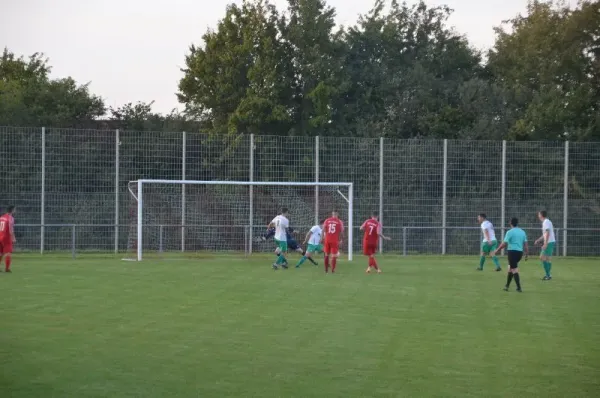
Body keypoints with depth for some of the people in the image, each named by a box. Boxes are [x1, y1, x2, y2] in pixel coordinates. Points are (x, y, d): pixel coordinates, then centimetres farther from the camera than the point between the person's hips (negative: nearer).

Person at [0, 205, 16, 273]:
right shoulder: (10, 218, -9)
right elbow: (11, 229, -17)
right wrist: (13, 238, -16)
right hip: (6, 237, -7)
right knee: (8, 253, -3)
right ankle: (7, 268, -9)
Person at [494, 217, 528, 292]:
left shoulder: (510, 232, -9)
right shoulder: (522, 232, 10)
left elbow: (504, 243, -12)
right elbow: (525, 244, 10)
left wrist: (497, 250, -2)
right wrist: (526, 254, 15)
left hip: (512, 251, -6)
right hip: (520, 252, 6)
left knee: (514, 269, -3)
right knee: (510, 268, 20)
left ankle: (519, 288, -9)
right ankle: (507, 286, 26)